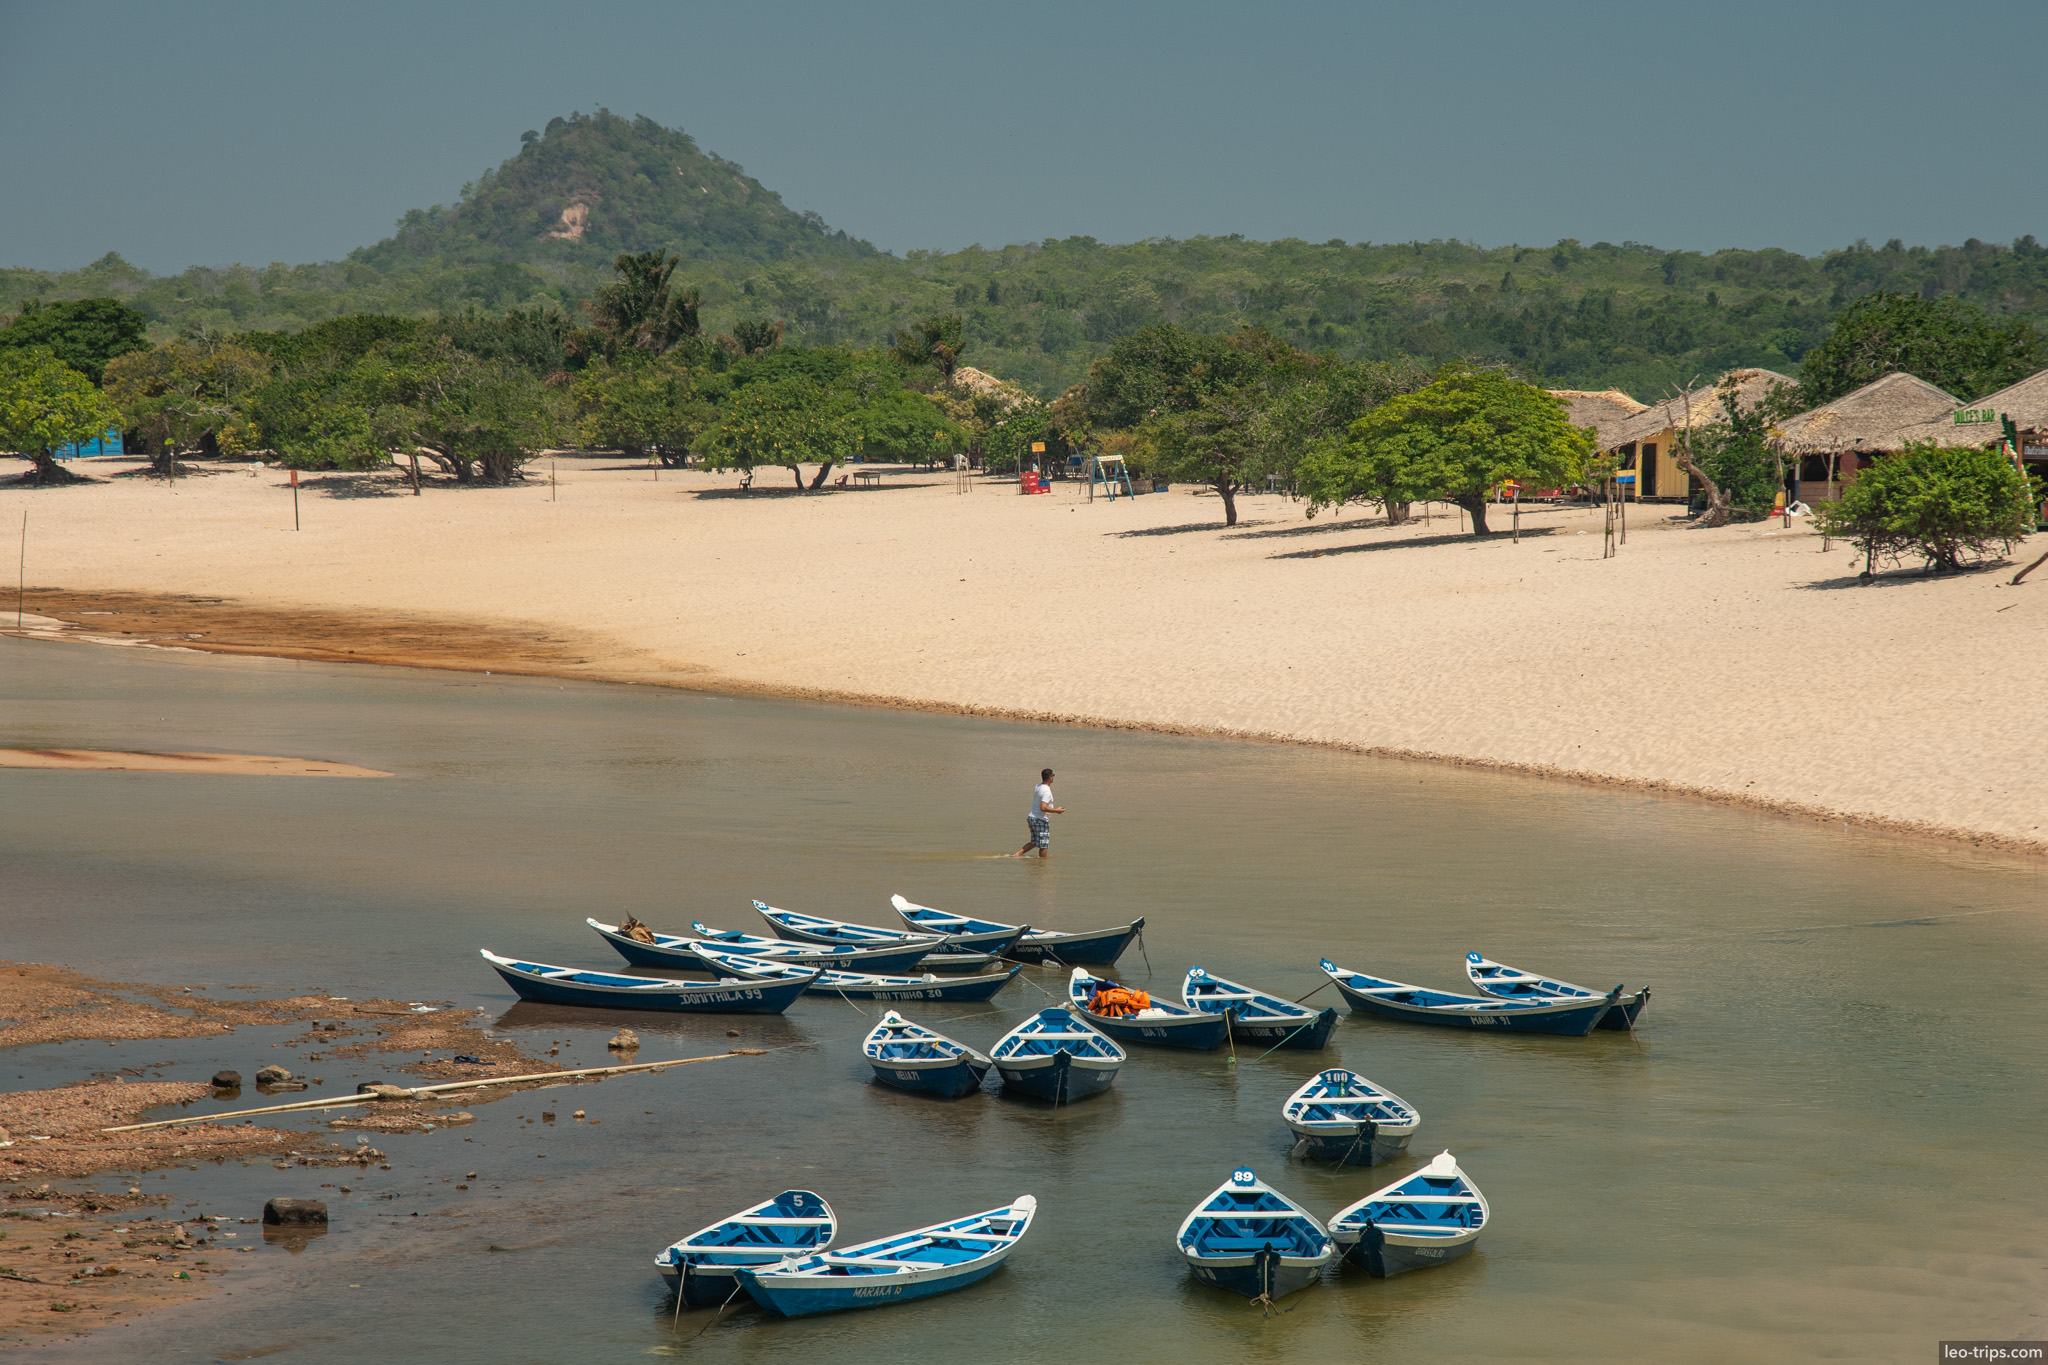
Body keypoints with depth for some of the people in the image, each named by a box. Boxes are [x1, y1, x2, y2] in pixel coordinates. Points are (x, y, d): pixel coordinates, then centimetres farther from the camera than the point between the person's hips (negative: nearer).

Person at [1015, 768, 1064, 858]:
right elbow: (1043, 808, -30)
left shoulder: (1037, 786, 7)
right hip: (1041, 820, -9)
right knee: (1044, 845, 2)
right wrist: (1056, 810, -18)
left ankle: (1018, 853, 11)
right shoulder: (1046, 791, -21)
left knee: (1034, 842, 20)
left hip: (1031, 817, 9)